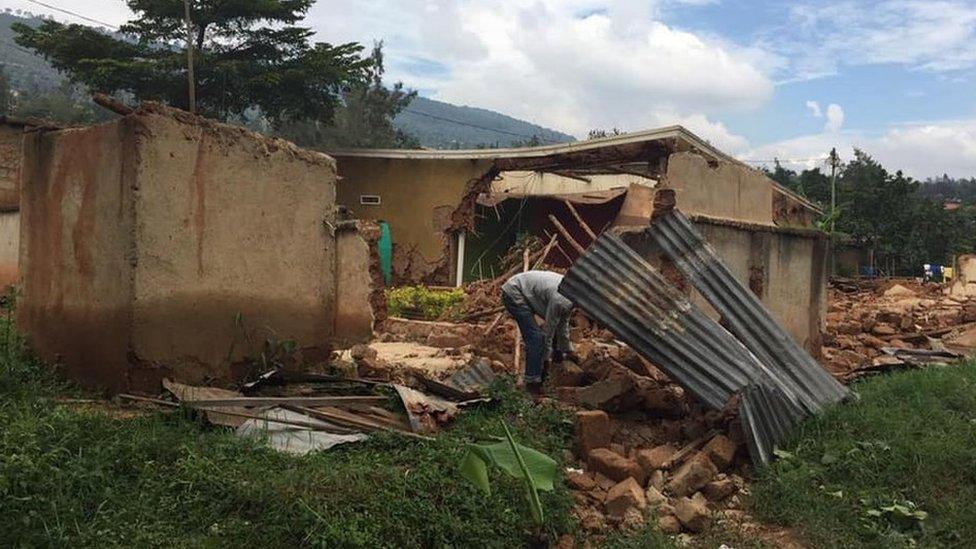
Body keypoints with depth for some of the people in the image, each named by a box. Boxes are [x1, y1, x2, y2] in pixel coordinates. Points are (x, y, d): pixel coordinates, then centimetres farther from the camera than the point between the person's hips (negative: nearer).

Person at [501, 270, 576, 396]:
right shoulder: (560, 301, -29)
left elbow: (563, 324, 13)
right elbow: (549, 330, -18)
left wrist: (567, 350, 20)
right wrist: (546, 358, -5)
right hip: (513, 293, -10)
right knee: (535, 337, -15)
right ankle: (532, 383, -8)